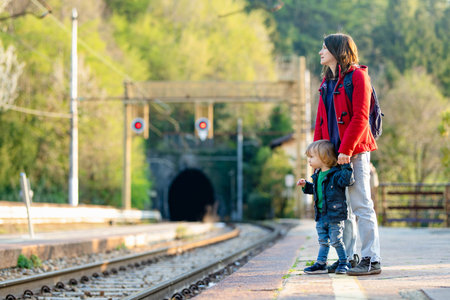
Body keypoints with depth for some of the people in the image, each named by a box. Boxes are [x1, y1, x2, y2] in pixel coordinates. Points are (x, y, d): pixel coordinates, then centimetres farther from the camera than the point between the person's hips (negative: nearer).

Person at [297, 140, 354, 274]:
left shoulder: (336, 174, -14)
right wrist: (306, 185, 17)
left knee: (336, 241, 0)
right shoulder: (318, 175, 11)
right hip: (321, 216, 8)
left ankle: (344, 263, 13)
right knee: (323, 241, 12)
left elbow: (347, 180, -30)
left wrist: (346, 166, -33)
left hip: (335, 215, -8)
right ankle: (321, 264, 16)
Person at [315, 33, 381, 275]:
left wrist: (346, 150, -18)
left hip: (355, 152, -8)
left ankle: (371, 260, -6)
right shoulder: (327, 81, 18)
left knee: (361, 205, -8)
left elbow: (360, 118, -14)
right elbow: (321, 119, 20)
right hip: (334, 153, 8)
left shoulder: (357, 76, -7)